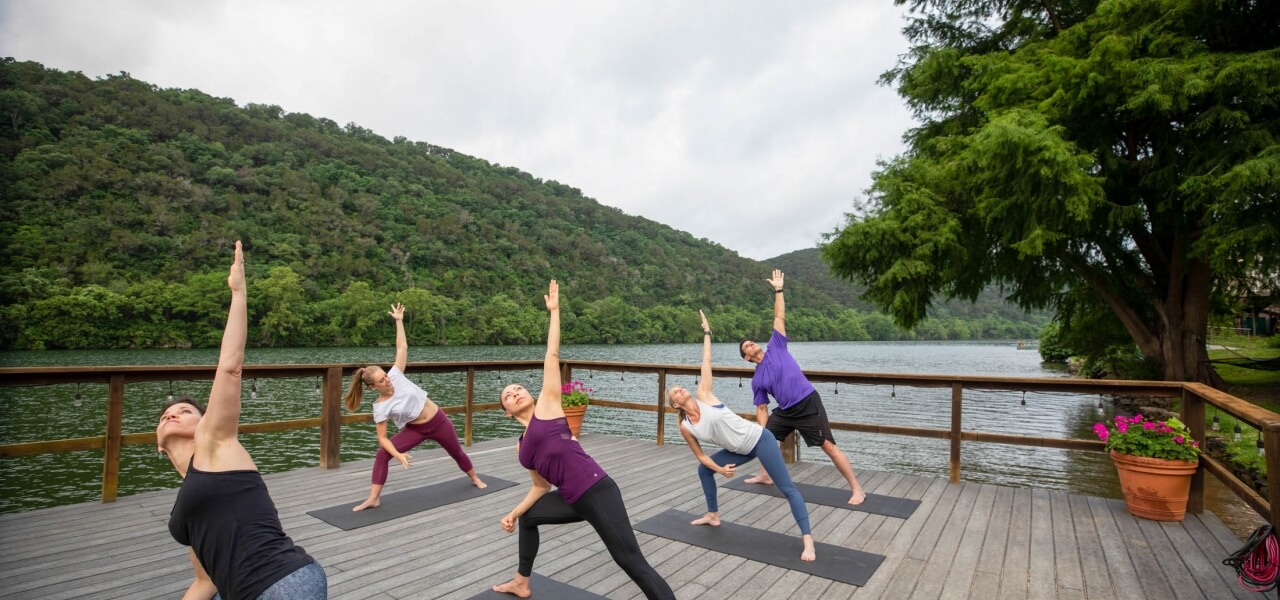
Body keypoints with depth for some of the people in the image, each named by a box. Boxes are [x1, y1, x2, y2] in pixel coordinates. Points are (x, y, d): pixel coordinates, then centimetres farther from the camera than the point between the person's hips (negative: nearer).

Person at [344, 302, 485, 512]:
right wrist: (397, 454, -30)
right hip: (416, 430, 0)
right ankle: (373, 498, -5)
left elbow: (402, 348, -12)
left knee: (457, 452, 19)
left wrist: (399, 321, -13)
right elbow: (382, 438, -16)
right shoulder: (380, 407, -18)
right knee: (382, 455, -16)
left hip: (438, 421, 0)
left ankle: (475, 478, 46)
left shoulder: (395, 376, -17)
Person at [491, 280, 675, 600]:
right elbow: (541, 486, 27)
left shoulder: (546, 405, 3)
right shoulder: (522, 446, 20)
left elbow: (552, 356, 2)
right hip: (574, 500, 8)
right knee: (527, 519, 30)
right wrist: (513, 513, 27)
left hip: (597, 491, -8)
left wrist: (554, 310, 4)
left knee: (632, 563, -9)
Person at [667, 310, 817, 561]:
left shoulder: (703, 396, -10)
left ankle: (808, 540, -4)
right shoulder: (685, 427, -1)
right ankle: (713, 516, 31)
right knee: (704, 470, 13)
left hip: (759, 439, -5)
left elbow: (706, 363, -6)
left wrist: (706, 333, -3)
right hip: (740, 451, 5)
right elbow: (701, 455, 8)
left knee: (787, 488, -7)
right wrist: (719, 469, -2)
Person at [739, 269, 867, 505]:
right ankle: (765, 476, 37)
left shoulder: (776, 347, 0)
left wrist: (778, 290, -1)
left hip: (808, 404, -6)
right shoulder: (756, 381, 8)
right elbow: (762, 409, 9)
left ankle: (857, 489, 0)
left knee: (829, 446, -8)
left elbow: (779, 318, 0)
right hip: (785, 411, 6)